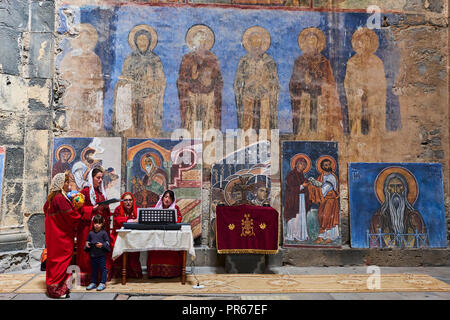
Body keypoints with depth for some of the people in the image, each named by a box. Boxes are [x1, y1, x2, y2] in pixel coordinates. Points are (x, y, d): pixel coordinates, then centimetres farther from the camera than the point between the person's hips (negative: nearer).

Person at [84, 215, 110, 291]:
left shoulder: (104, 233, -6)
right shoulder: (91, 233, 5)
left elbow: (107, 242, -4)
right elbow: (87, 241, 19)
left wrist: (102, 245, -20)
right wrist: (87, 244, -2)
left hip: (101, 255, -4)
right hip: (93, 255, 4)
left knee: (103, 269, 2)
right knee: (94, 269, 16)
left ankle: (103, 283, 10)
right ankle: (93, 283, 27)